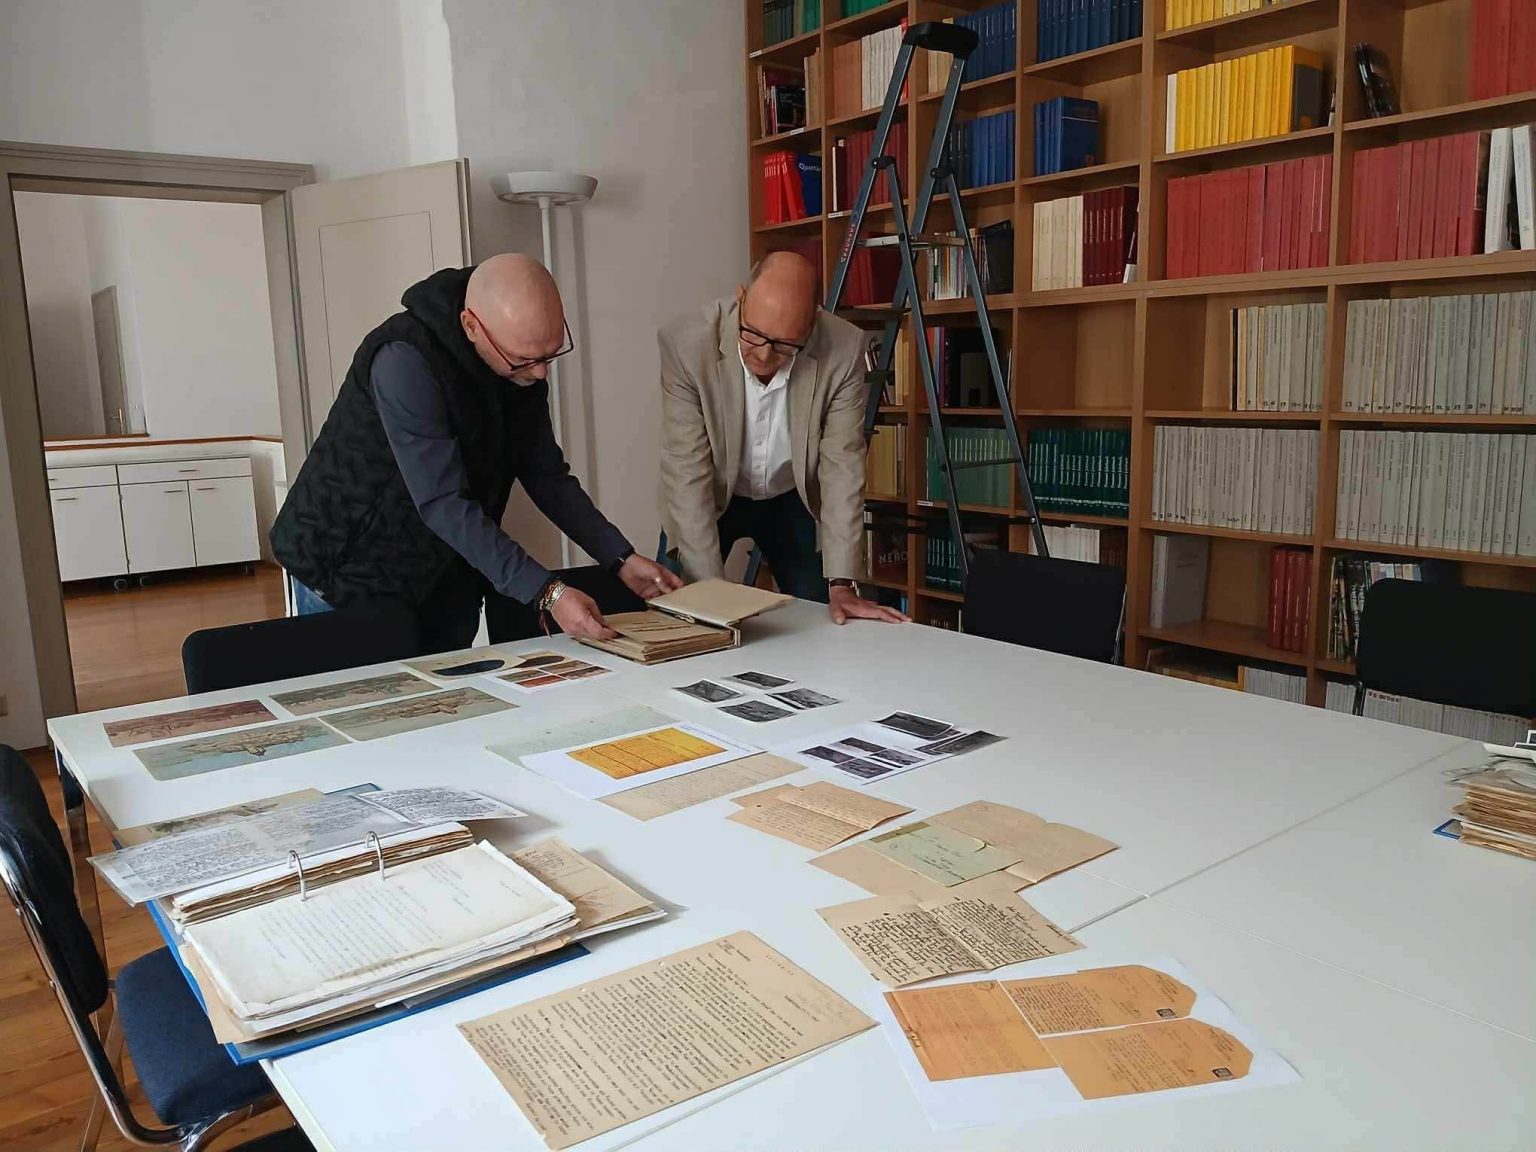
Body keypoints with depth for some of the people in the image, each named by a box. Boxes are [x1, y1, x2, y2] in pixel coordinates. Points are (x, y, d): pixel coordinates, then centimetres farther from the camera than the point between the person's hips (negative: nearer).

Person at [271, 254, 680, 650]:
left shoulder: (524, 364, -6)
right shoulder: (405, 361, -29)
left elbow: (547, 475, 1)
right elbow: (444, 503, -33)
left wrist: (622, 558, -8)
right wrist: (547, 592, -38)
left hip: (447, 584, 6)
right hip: (348, 576, -6)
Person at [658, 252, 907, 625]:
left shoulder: (843, 349, -25)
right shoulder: (685, 343, -29)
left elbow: (841, 466, -20)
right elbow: (687, 471, -28)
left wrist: (841, 584, -23)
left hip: (794, 498, 1)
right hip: (710, 498, -1)